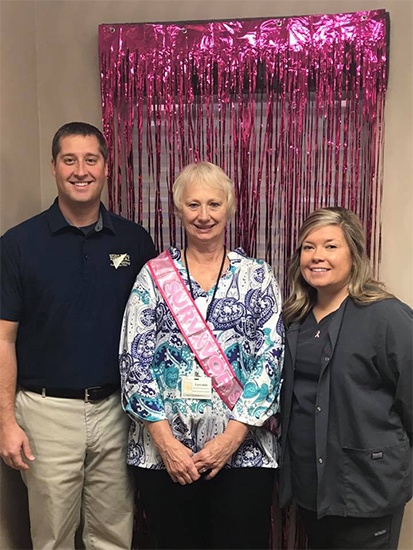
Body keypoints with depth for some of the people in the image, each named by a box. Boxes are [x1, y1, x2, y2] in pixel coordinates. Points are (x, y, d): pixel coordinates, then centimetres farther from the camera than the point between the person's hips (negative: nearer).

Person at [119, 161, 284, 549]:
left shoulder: (257, 276, 1)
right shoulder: (154, 274, 1)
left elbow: (270, 360, -4)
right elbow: (134, 360, -3)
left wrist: (232, 437, -11)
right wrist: (166, 442, -9)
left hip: (242, 448, 0)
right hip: (163, 449, 1)